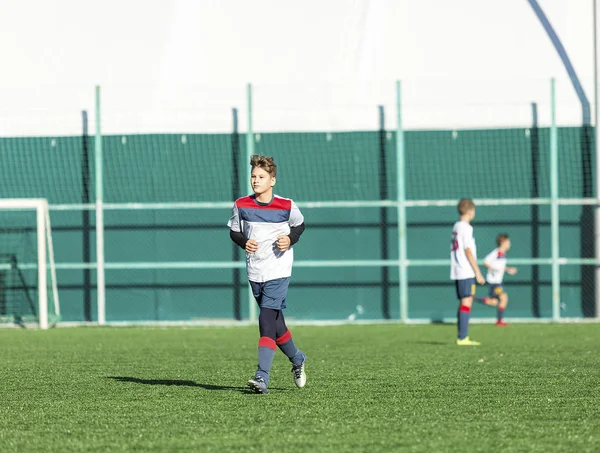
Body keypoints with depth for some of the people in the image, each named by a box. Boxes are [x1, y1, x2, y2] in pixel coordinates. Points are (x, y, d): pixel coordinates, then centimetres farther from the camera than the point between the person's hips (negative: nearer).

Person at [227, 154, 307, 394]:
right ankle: (297, 359, 38)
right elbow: (234, 231, 11)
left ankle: (262, 376, -21)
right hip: (255, 273, 4)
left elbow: (299, 225, 11)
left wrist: (290, 239, -8)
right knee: (275, 323, 12)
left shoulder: (286, 206, -7)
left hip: (278, 272, -4)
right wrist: (244, 242, -10)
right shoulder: (241, 205, -1)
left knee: (267, 320, -16)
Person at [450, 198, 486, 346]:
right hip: (466, 272, -9)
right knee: (467, 302, -9)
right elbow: (468, 251, -14)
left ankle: (462, 337, 11)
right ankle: (462, 338, -12)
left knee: (464, 302, 11)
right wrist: (478, 273, -12)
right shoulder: (466, 228, -10)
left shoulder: (456, 226, 15)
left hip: (457, 272, 9)